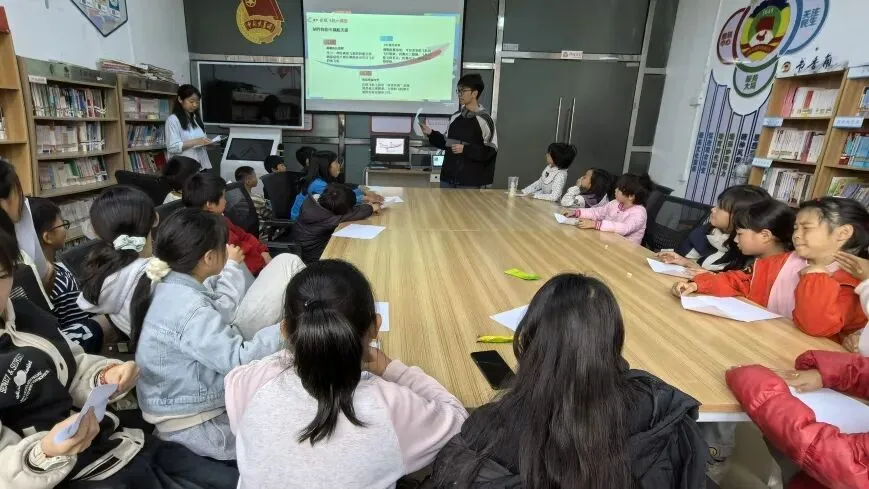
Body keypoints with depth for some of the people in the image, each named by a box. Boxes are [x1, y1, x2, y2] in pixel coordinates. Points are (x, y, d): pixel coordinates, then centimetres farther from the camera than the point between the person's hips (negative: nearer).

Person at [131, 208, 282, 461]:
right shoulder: (189, 309, -30)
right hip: (195, 427, -9)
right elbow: (239, 360, -31)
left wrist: (231, 265, 20)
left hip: (181, 405, 9)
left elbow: (220, 311, 11)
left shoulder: (168, 286, -1)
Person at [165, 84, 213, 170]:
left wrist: (206, 143, 2)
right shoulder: (173, 120, -3)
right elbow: (172, 147, -13)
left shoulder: (196, 119, 17)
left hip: (201, 166, 6)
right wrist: (196, 142, -21)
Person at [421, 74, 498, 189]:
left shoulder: (484, 119, -7)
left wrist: (465, 149, -17)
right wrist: (431, 133, 6)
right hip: (448, 177, 6)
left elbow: (491, 151, -10)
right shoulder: (455, 117, 11)